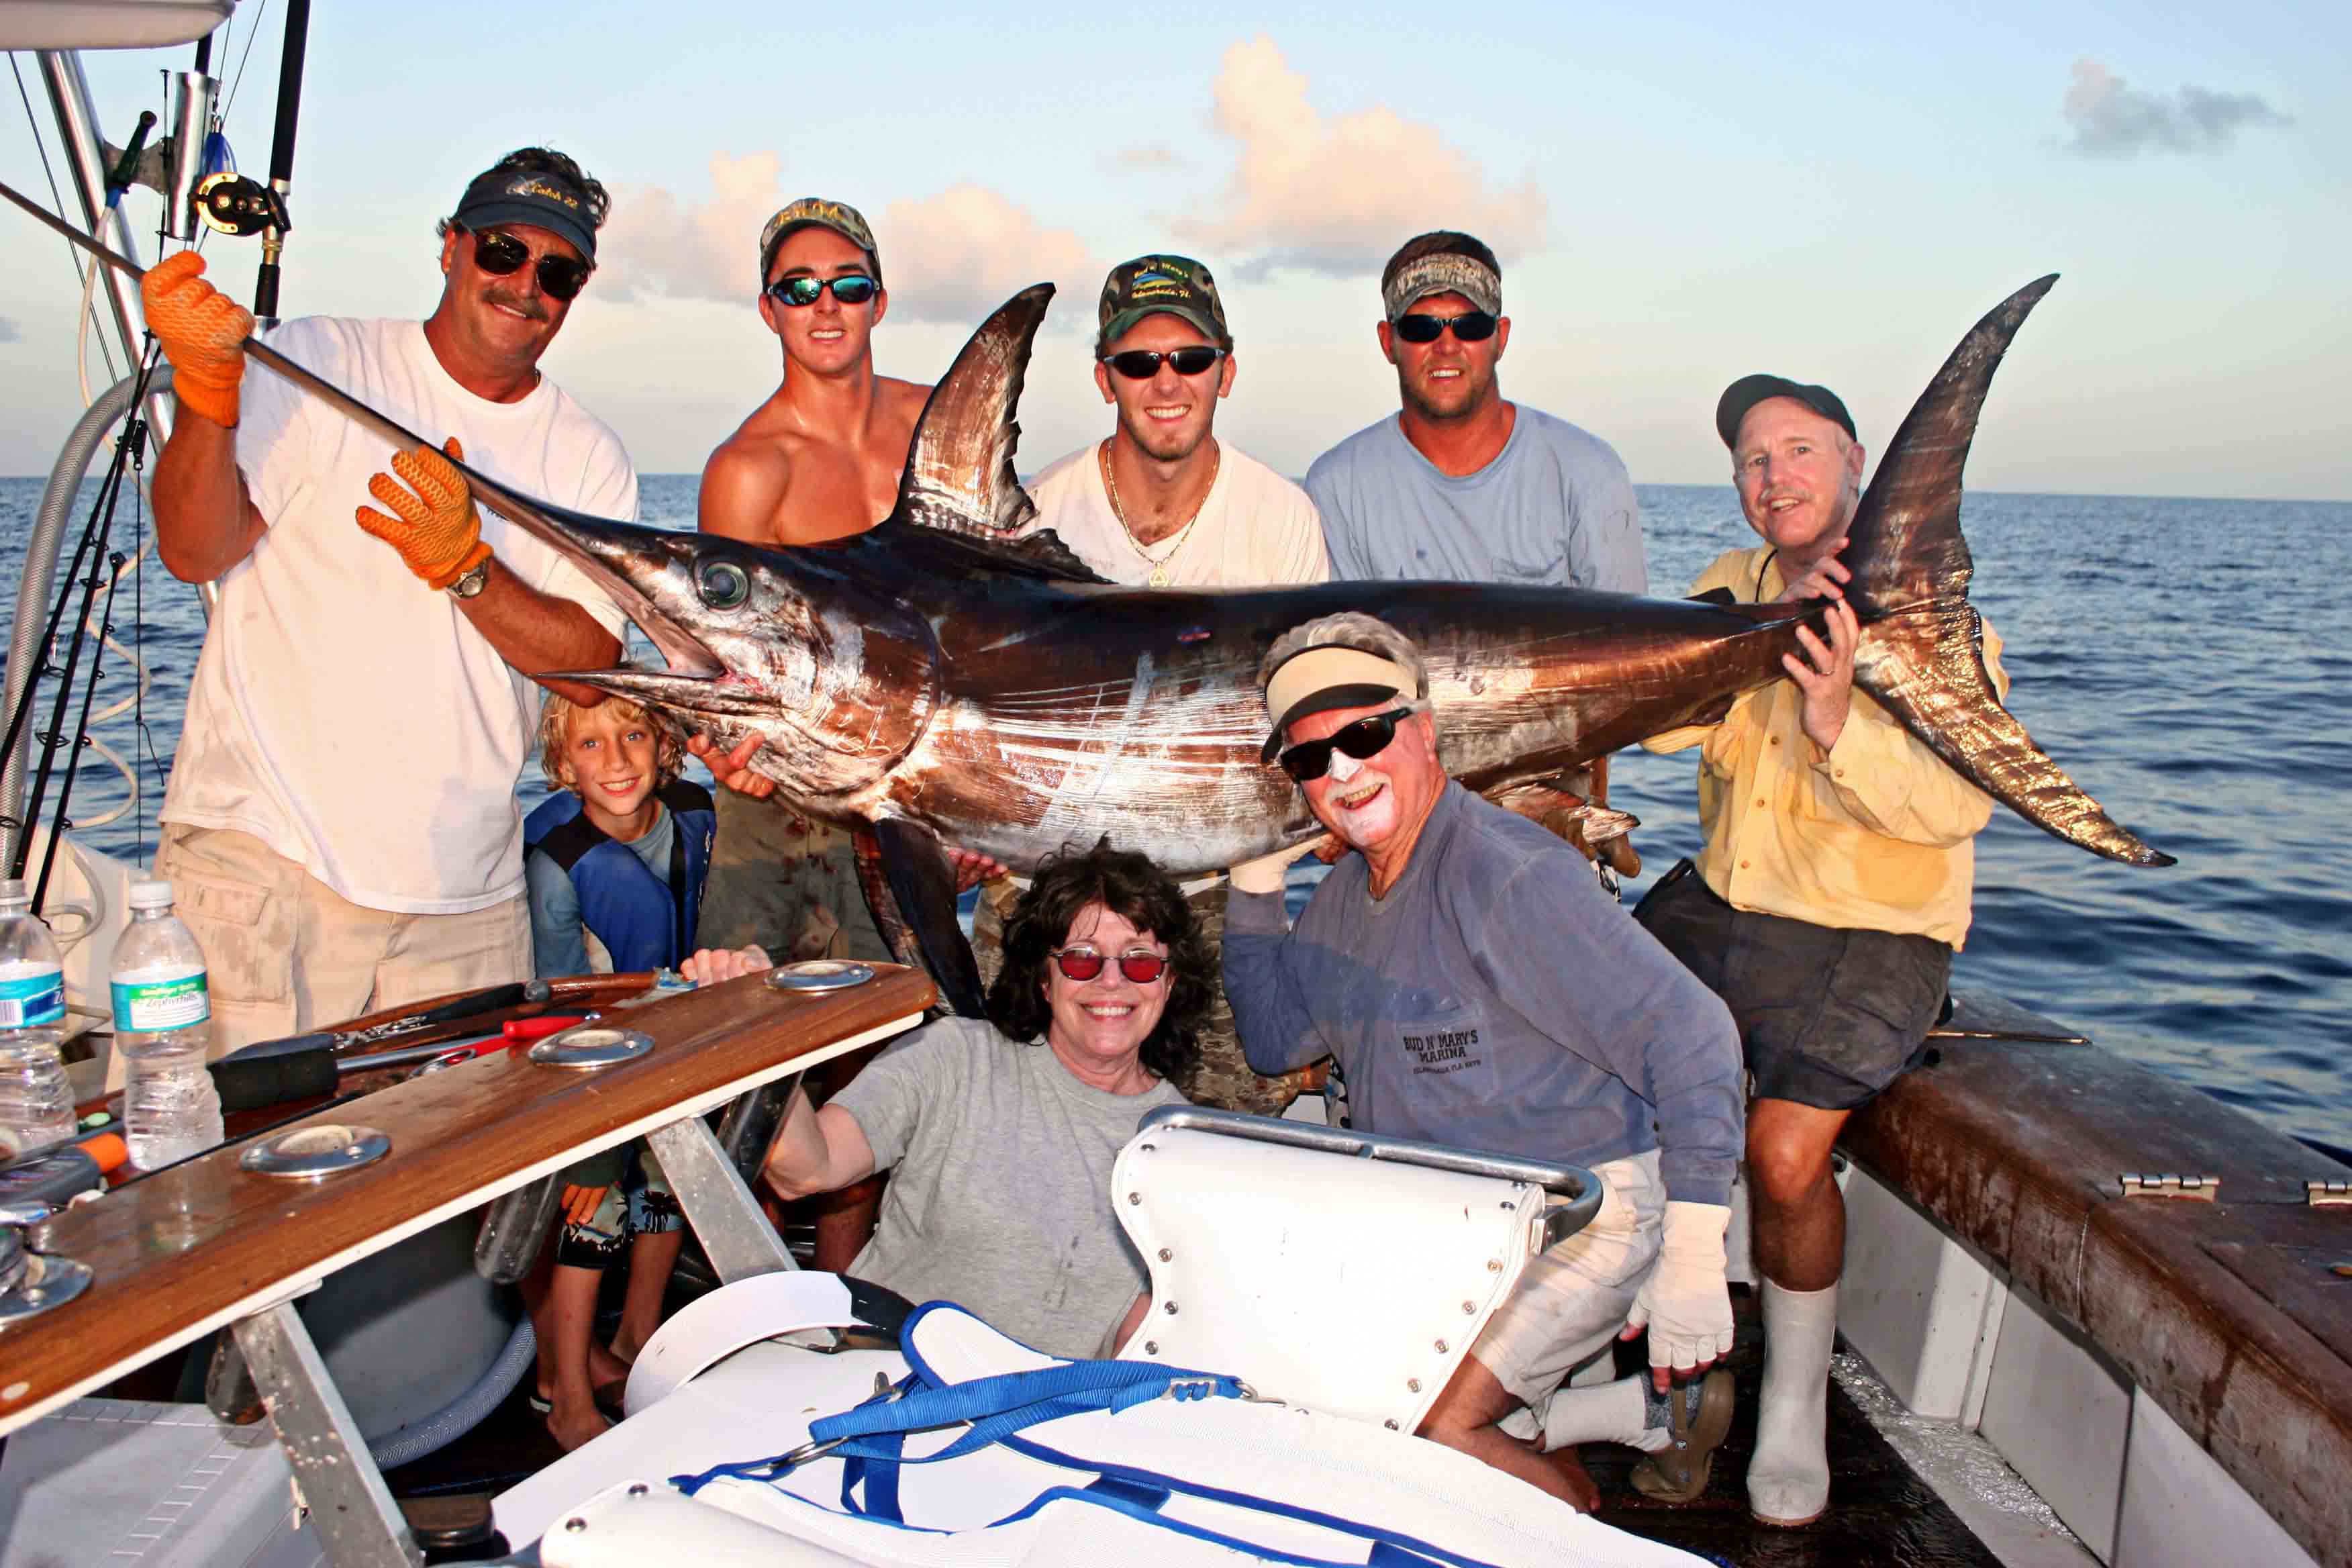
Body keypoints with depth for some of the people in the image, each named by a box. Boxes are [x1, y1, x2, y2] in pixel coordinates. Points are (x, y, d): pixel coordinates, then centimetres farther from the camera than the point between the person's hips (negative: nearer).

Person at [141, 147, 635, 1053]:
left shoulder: (589, 458, 9)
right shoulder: (317, 363, 1)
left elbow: (592, 665, -2)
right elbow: (194, 553, -9)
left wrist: (463, 566, -18)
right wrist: (207, 387, -24)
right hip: (267, 849, -3)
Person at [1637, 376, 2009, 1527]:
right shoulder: (1734, 584, 8)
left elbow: (1961, 800, -21)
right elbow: (1663, 718, -8)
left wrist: (1842, 725, -37)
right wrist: (1771, 621, -21)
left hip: (1866, 938, -5)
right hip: (1716, 902, 6)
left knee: (1784, 1153, -21)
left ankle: (1796, 1403, 7)